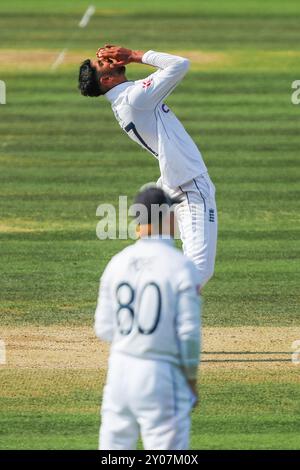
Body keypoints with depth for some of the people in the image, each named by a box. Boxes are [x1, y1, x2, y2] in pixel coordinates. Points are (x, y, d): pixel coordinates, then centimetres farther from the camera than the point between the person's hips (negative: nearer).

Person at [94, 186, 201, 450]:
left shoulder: (117, 263, 3)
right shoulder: (181, 266, -11)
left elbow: (104, 329, 6)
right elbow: (188, 333, -12)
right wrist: (192, 381, 0)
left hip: (120, 369, 5)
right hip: (163, 376, -5)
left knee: (114, 448, 11)